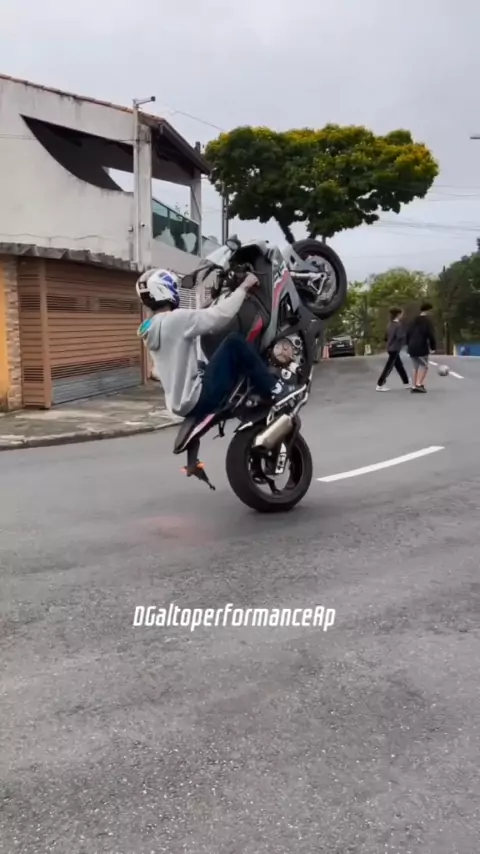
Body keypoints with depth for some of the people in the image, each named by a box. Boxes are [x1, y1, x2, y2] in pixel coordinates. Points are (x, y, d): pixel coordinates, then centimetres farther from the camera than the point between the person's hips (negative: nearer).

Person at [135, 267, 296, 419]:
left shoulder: (150, 329, 11)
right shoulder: (175, 320, -17)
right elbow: (220, 315, -20)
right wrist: (244, 287, -8)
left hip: (180, 402, 10)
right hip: (196, 399, -10)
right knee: (234, 344, -8)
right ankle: (276, 392, 0)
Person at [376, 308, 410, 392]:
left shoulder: (390, 324, 11)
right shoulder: (398, 324, -15)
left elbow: (387, 336, 15)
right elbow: (400, 337, -22)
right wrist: (407, 336, -5)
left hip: (390, 348, 9)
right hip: (394, 349, -9)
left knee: (399, 366, 16)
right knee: (388, 367, -6)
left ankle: (406, 383, 25)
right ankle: (380, 385, -5)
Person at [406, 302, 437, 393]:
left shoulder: (414, 320, 14)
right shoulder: (427, 320, -7)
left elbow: (408, 333, 15)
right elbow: (431, 335, -12)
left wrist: (408, 344, 20)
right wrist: (433, 347, -7)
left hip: (412, 347, 7)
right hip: (421, 347, -7)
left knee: (416, 367, 14)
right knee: (424, 366, 3)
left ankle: (414, 386, 10)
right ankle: (418, 385, -10)